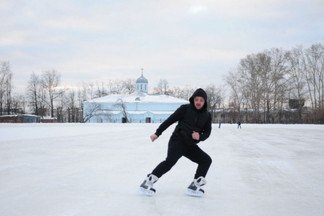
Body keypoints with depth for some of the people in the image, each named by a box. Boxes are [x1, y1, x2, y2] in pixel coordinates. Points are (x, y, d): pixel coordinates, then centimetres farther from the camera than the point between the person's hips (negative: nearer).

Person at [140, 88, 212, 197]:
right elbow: (169, 120, -3)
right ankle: (147, 183, -23)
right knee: (170, 161, -26)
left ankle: (194, 186, 0)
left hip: (190, 145, 6)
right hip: (177, 140, -6)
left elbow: (207, 132, 7)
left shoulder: (207, 115, 7)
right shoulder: (185, 109, -4)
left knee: (206, 160, -3)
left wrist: (200, 136, -16)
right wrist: (157, 133, -6)